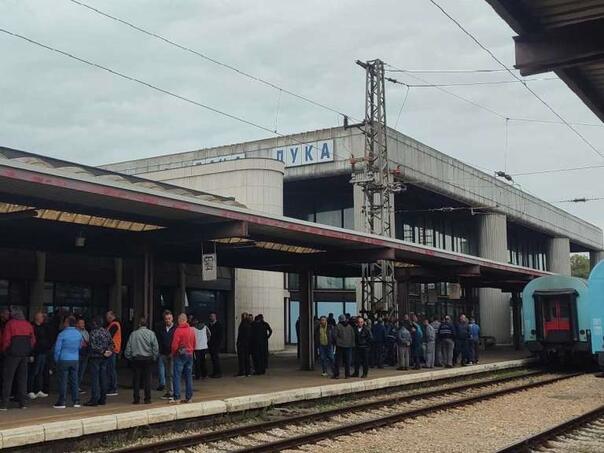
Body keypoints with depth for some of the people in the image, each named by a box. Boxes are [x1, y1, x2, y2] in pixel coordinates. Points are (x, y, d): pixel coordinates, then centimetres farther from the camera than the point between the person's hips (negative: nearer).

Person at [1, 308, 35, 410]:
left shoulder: (10, 324, -6)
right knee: (22, 378, 10)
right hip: (25, 355, 4)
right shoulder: (28, 325, 8)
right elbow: (33, 340, 7)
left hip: (12, 354, -4)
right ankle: (23, 402, 9)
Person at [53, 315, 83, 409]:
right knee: (74, 380, 9)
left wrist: (56, 359, 3)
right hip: (75, 360, 5)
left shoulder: (62, 334, -12)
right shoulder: (79, 334, 3)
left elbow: (57, 348, -9)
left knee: (63, 381, 0)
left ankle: (61, 402, 2)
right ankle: (76, 401, 11)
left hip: (64, 360, -5)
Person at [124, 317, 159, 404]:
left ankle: (136, 399, 8)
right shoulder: (151, 333, -4)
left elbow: (128, 348, 0)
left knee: (136, 380, 7)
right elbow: (156, 347, -5)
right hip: (148, 359, 0)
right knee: (147, 380, 4)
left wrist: (129, 357, 12)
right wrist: (154, 358, 7)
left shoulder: (133, 334, -2)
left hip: (136, 359, 0)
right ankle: (147, 399, 5)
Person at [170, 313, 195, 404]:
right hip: (189, 355, 6)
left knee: (177, 376, -2)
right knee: (189, 376, 9)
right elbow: (194, 344, 12)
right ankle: (189, 397, 12)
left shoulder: (178, 330, -13)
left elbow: (175, 345, -14)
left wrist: (173, 353, 2)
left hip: (180, 355, -6)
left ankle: (176, 397, -4)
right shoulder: (191, 330, 5)